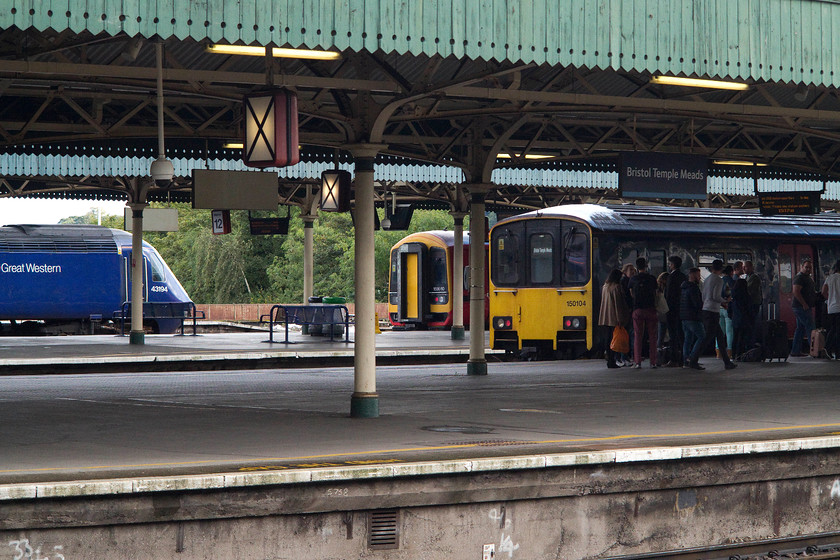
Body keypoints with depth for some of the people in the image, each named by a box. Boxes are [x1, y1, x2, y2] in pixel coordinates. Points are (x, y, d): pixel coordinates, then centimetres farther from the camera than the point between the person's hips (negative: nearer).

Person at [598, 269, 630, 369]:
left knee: (608, 338, 11)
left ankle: (609, 361, 12)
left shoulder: (605, 286, 13)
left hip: (606, 318, 8)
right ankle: (612, 361, -9)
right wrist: (620, 318, -16)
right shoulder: (616, 287, -11)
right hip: (614, 317, -8)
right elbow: (618, 303, -15)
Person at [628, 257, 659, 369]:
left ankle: (638, 362, -3)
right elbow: (655, 295, 7)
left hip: (638, 310, 0)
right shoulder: (652, 279, 0)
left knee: (637, 337, 3)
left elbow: (631, 294, 10)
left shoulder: (633, 279, 1)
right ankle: (653, 362, 3)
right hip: (651, 309, 0)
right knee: (652, 337, 6)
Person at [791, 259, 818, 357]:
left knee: (800, 329, 10)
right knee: (810, 328, -12)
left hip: (806, 307, 10)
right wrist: (804, 304, -22)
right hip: (801, 307, -10)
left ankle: (795, 351, 11)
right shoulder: (799, 277, -12)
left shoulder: (809, 278, 21)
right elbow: (796, 292, -22)